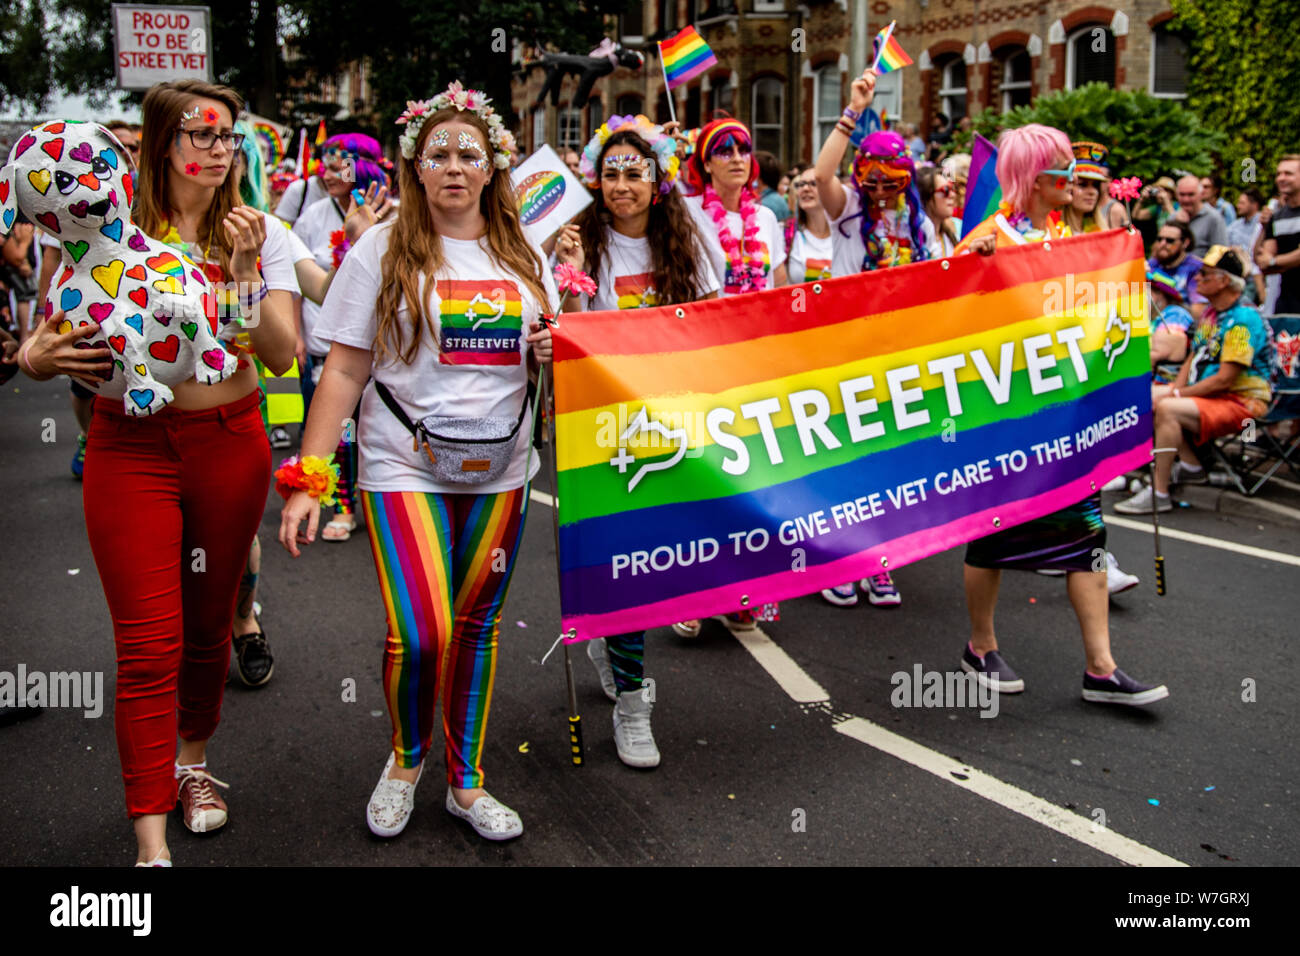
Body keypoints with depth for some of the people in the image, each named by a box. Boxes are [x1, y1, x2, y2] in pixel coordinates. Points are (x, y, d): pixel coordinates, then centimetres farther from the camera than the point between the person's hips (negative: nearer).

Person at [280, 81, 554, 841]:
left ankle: (468, 781, 28)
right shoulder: (383, 250, -1)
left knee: (477, 629, 11)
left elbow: (548, 354, 19)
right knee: (420, 634, -13)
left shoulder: (526, 255, 9)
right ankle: (407, 755, 19)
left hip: (500, 471, 4)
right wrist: (307, 477, -9)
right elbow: (344, 369, -4)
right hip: (404, 468, -3)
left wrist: (553, 353, -6)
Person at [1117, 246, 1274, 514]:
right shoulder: (1210, 313, 12)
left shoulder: (1243, 319, -18)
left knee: (1167, 409, -30)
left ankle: (1158, 494, -29)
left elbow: (1223, 380, -23)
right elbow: (1193, 358, 16)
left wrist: (1177, 394, -18)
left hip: (1242, 403, -10)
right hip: (1211, 395, 10)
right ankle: (1190, 465, 9)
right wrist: (1173, 388, -2)